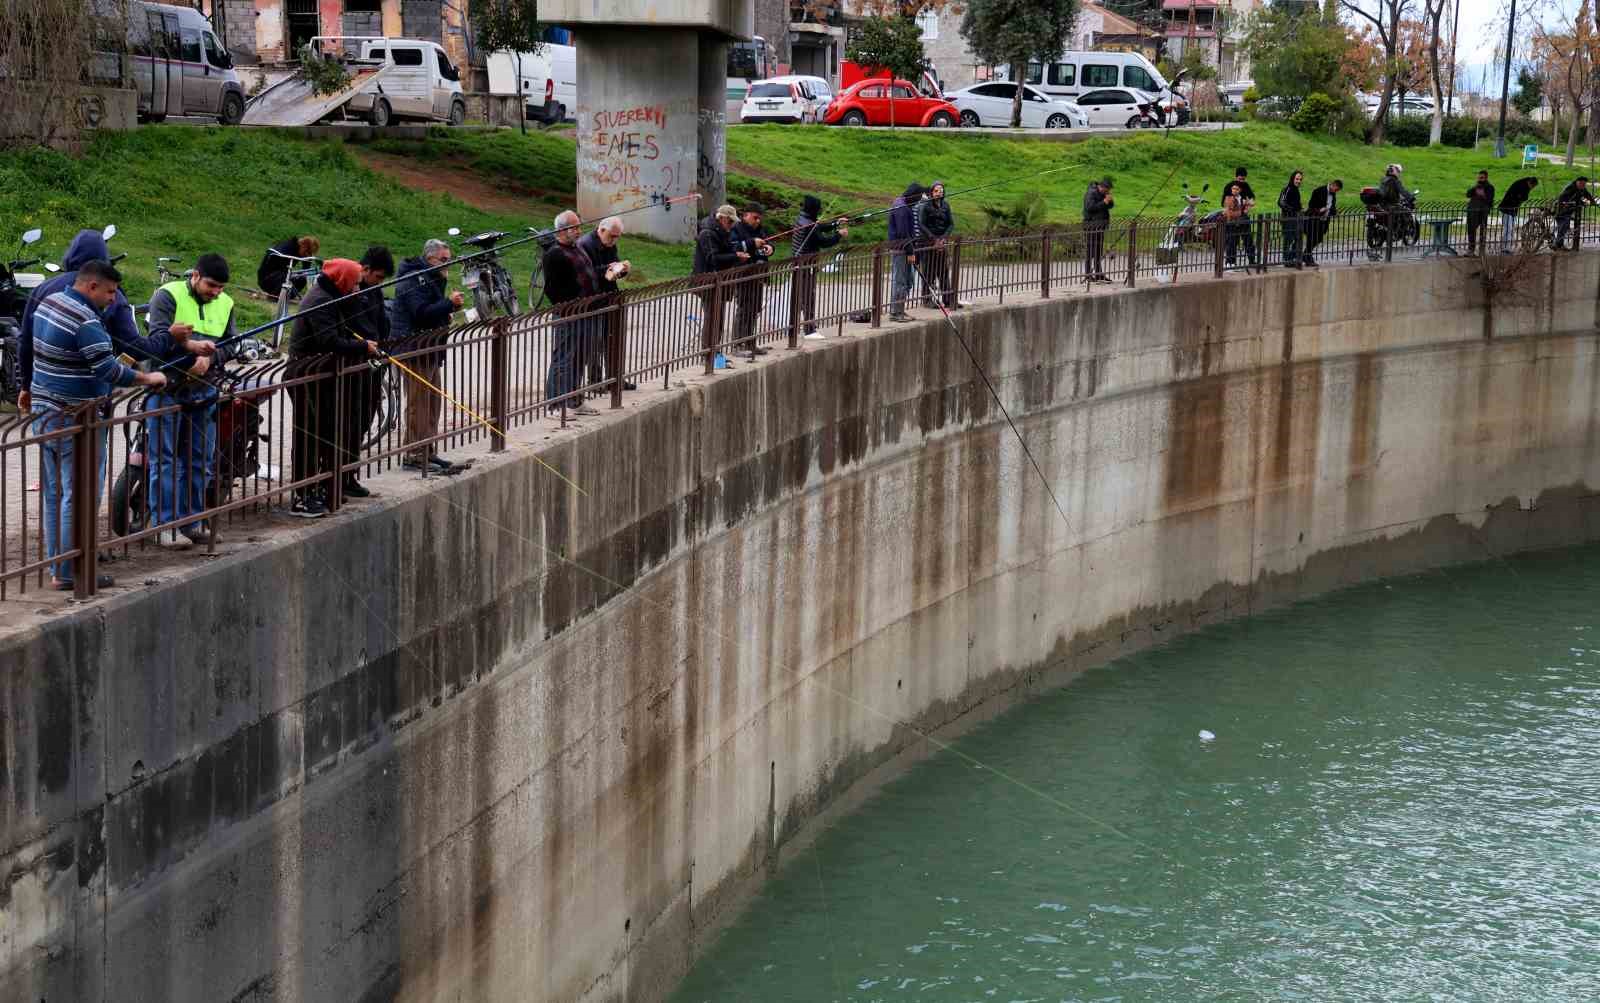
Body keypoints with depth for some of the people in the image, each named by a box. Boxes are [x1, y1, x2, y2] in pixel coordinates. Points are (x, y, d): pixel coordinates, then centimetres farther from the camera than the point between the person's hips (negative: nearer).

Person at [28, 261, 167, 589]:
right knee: (79, 498, -3)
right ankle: (68, 574, -1)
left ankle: (55, 564, 21)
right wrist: (148, 378, -12)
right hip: (74, 421, -10)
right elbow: (109, 371, -24)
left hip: (44, 412, 10)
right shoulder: (86, 321, -21)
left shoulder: (48, 303, 9)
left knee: (54, 495, 15)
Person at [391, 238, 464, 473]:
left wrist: (448, 310, 11)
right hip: (415, 349, -11)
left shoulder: (432, 279, 20)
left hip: (428, 348, 11)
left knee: (433, 401, 14)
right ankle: (414, 455, -7)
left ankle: (428, 452, 21)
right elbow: (422, 312, -26)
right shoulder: (414, 280, -14)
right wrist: (449, 303, -27)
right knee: (418, 403, -9)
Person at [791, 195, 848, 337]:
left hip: (798, 265, 9)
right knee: (809, 297, -3)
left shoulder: (801, 221, 9)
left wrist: (836, 223, 21)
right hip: (807, 266, -9)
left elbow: (819, 228, 22)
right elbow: (824, 242, -21)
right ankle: (810, 330, 1)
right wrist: (839, 235, -8)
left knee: (799, 297, 16)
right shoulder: (809, 226, -21)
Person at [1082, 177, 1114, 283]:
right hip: (1091, 225, -9)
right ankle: (1088, 275, -5)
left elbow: (1110, 205, 18)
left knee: (1099, 250, 12)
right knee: (1090, 250, -7)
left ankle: (1099, 274, 18)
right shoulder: (1091, 193, -12)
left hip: (1100, 226, 9)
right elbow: (1090, 207, -23)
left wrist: (1109, 201, -4)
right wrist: (1104, 202, -22)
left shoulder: (1103, 193, 14)